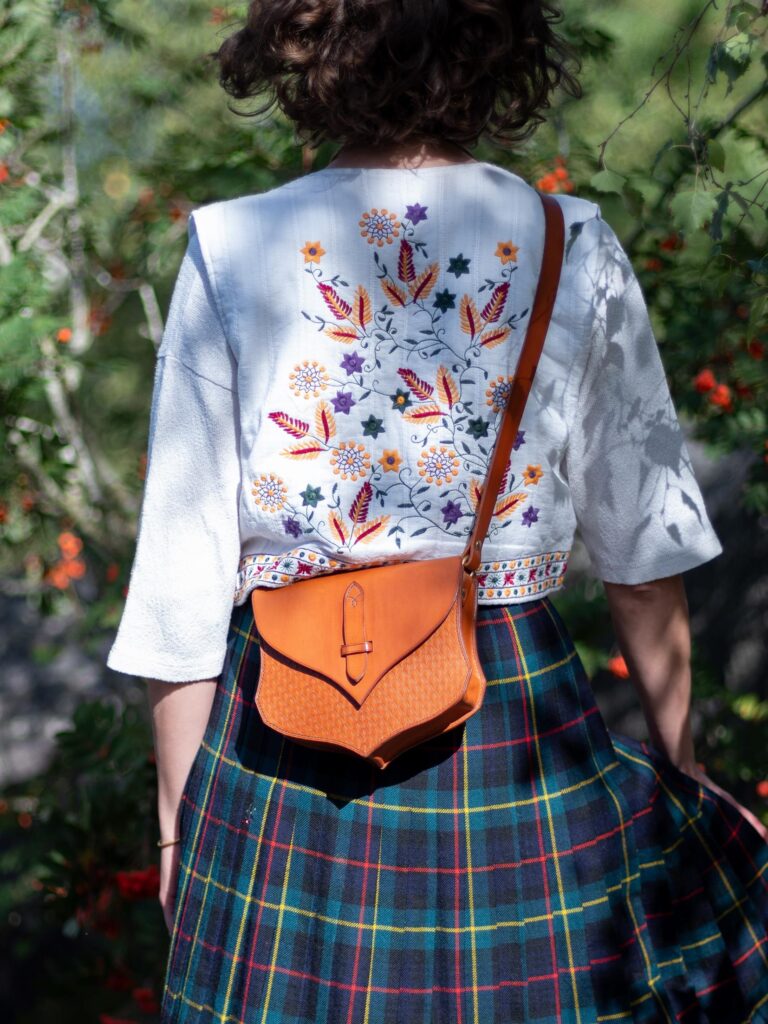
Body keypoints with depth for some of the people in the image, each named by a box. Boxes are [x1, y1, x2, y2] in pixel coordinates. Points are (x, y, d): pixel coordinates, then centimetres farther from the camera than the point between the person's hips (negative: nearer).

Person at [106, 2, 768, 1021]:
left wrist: (179, 824, 8)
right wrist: (675, 749, 20)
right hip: (522, 735, 1)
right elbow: (645, 554, 4)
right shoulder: (578, 250, -4)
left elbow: (185, 573, -5)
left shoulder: (229, 252, -8)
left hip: (286, 758, 0)